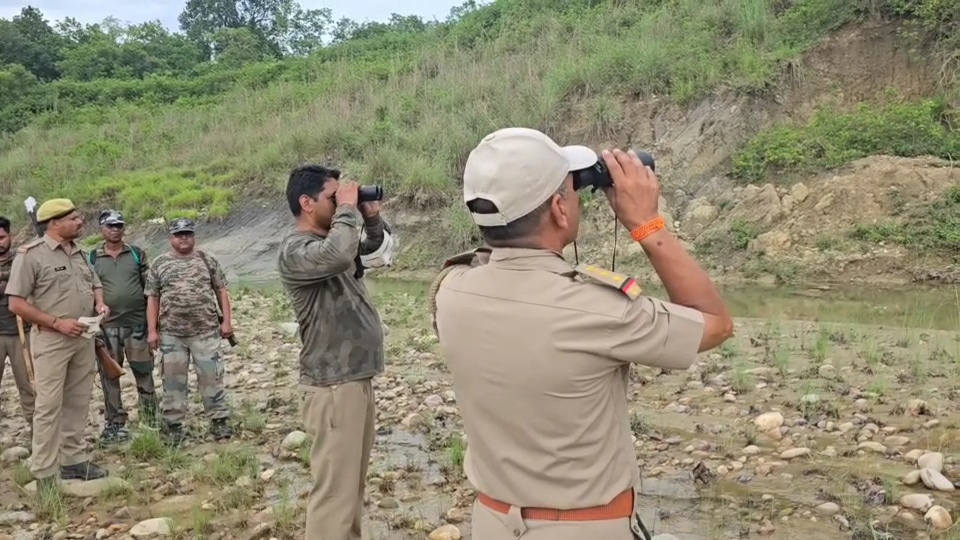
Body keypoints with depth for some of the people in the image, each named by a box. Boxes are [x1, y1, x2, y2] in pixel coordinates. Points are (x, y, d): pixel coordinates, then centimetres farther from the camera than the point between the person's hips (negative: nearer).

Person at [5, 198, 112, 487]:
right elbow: (16, 303, -12)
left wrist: (100, 304, 0)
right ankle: (43, 475, 4)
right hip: (51, 340, -6)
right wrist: (57, 323, -17)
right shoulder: (31, 254, -10)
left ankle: (74, 460, 22)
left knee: (78, 402, 11)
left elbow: (95, 285, 23)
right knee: (49, 406, -3)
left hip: (84, 339, 7)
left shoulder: (80, 253, 11)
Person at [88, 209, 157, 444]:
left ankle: (151, 421, 12)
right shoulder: (91, 258, 6)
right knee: (109, 376, 6)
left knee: (144, 374, 3)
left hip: (137, 323, 0)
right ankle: (114, 424, 15)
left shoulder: (137, 254, 6)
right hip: (106, 326, 1)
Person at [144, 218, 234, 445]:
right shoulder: (159, 264, 6)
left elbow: (221, 291, 7)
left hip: (206, 331, -1)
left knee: (211, 377, 2)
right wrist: (152, 330, 0)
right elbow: (153, 298, 6)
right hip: (171, 333, 1)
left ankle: (219, 421, 10)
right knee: (173, 379, 6)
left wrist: (226, 320, -1)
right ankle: (173, 425, 15)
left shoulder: (207, 260, 6)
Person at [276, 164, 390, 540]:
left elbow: (374, 243, 28)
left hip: (358, 378, 10)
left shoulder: (333, 238, 12)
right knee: (335, 488, -6)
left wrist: (370, 214, 7)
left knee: (354, 482, 20)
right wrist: (348, 207, -20)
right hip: (334, 386, -10)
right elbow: (339, 255, -37)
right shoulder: (295, 250, -16)